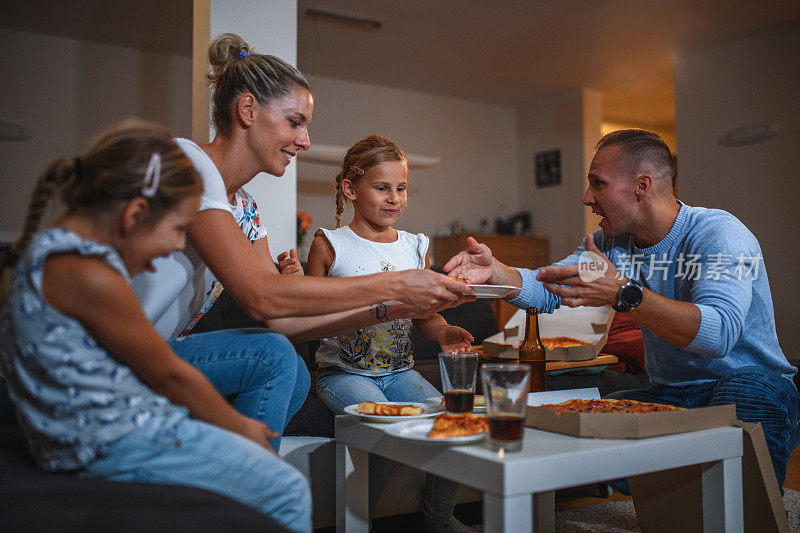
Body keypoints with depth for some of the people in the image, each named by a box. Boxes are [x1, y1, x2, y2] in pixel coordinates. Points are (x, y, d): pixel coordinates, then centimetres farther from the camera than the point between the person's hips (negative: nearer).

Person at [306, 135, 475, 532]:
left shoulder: (415, 247, 10)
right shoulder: (329, 245, -2)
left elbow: (425, 316, 13)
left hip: (399, 370, 4)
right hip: (344, 371, -4)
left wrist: (443, 332, -10)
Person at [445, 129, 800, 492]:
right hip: (670, 394, 5)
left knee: (750, 389, -37)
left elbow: (719, 332, -32)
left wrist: (622, 293, -40)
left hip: (750, 383, -5)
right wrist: (494, 271, -20)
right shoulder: (611, 243, 6)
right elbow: (546, 292, -1)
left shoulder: (719, 234, -16)